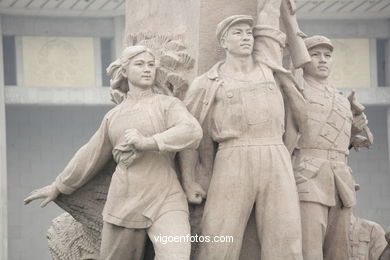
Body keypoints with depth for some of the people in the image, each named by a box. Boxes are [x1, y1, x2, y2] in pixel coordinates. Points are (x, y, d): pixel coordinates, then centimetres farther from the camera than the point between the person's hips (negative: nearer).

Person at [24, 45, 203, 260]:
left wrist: (147, 142, -23)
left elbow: (192, 132, -15)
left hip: (164, 200, -4)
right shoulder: (113, 116, 15)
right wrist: (58, 187, 30)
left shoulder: (168, 104, 3)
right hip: (123, 200, 4)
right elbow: (90, 156, 24)